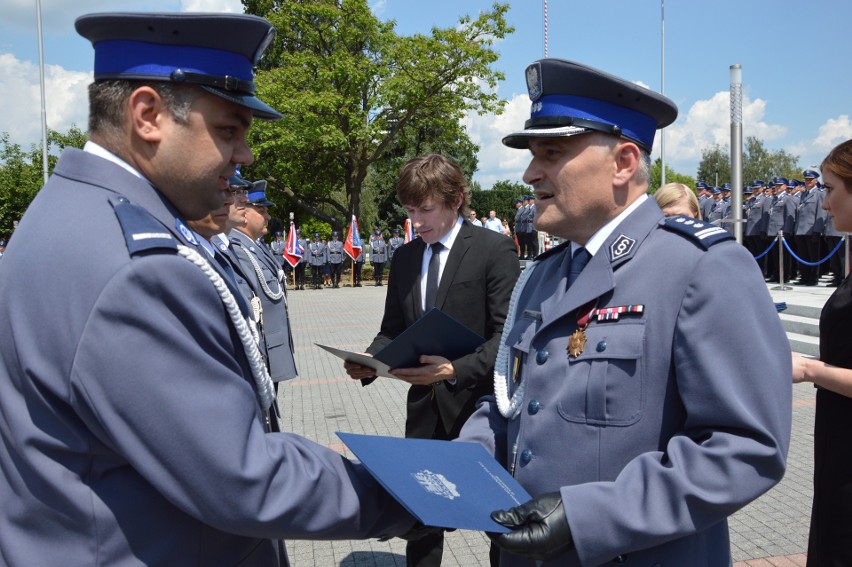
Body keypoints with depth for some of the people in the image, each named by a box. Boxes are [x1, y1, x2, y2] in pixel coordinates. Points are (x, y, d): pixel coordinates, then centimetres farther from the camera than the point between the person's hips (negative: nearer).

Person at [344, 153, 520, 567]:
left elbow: (507, 335, -16)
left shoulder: (494, 249, -10)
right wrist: (370, 361, -9)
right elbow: (392, 330, 11)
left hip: (479, 401, -5)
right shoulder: (404, 257, 7)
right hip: (425, 405, 5)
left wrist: (456, 369, -29)